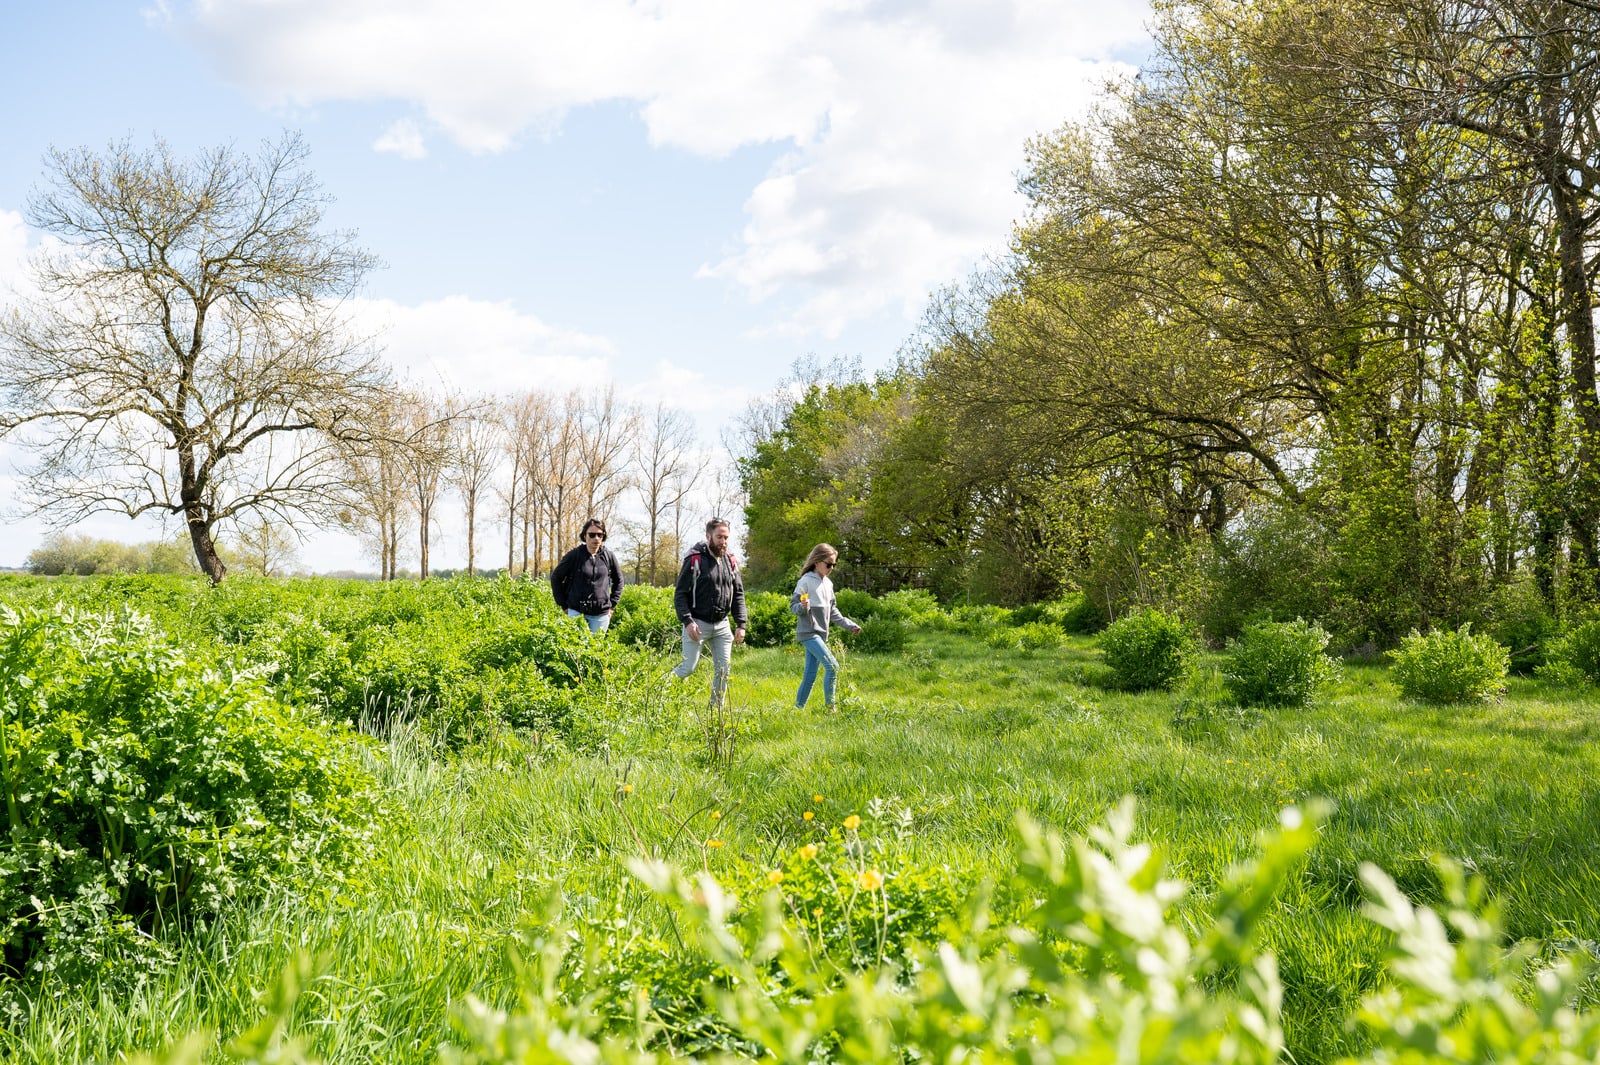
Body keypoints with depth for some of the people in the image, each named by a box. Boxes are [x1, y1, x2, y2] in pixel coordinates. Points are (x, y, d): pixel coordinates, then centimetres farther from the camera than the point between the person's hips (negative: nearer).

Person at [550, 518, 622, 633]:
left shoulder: (608, 556, 3)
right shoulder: (574, 555, -5)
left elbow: (618, 580, 17)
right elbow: (555, 577, 3)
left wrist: (612, 605, 11)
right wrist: (564, 605, 2)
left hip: (601, 614, 2)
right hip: (576, 611, -2)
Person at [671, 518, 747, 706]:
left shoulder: (731, 562, 7)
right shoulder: (695, 560, -9)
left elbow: (738, 594, 12)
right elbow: (680, 594, -8)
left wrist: (741, 624, 4)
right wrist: (687, 621, -18)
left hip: (722, 625, 5)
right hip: (698, 624, -5)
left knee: (723, 669, 5)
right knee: (688, 667, -6)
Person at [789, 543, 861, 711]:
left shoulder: (828, 583, 12)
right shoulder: (806, 581, -11)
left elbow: (832, 610, 20)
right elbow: (792, 606, -11)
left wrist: (849, 624, 15)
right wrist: (802, 607, -32)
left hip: (820, 634, 8)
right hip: (808, 633, -8)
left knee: (810, 674, 10)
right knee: (832, 666, -17)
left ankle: (798, 707, 19)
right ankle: (830, 706, -10)